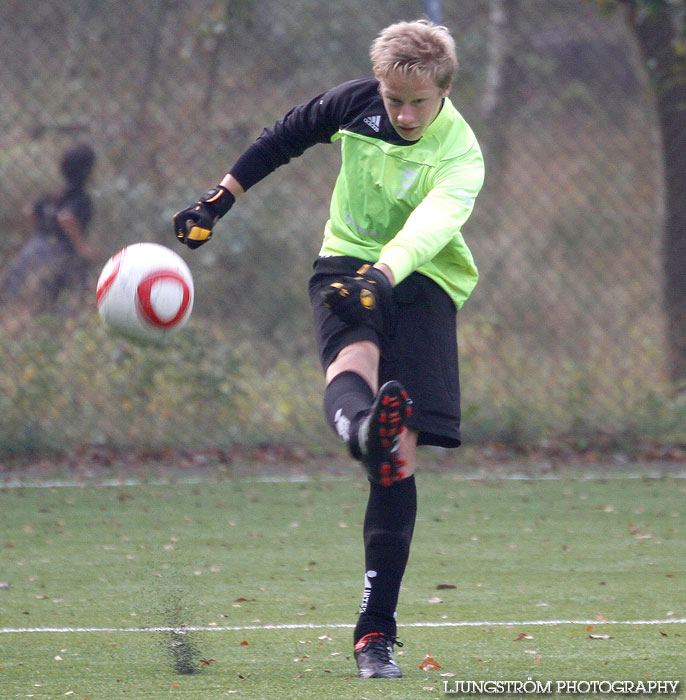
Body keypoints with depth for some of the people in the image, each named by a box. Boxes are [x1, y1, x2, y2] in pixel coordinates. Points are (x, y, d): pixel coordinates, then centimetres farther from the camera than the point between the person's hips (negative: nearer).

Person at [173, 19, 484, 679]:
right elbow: (288, 134, 15)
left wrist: (382, 276, -54)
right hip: (347, 262, 2)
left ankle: (376, 630, -5)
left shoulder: (460, 158, -15)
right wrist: (220, 197, 19)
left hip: (420, 282, -2)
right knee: (353, 360, -36)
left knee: (399, 458, -10)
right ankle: (364, 430, -74)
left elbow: (429, 226, -35)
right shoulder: (355, 103, -4)